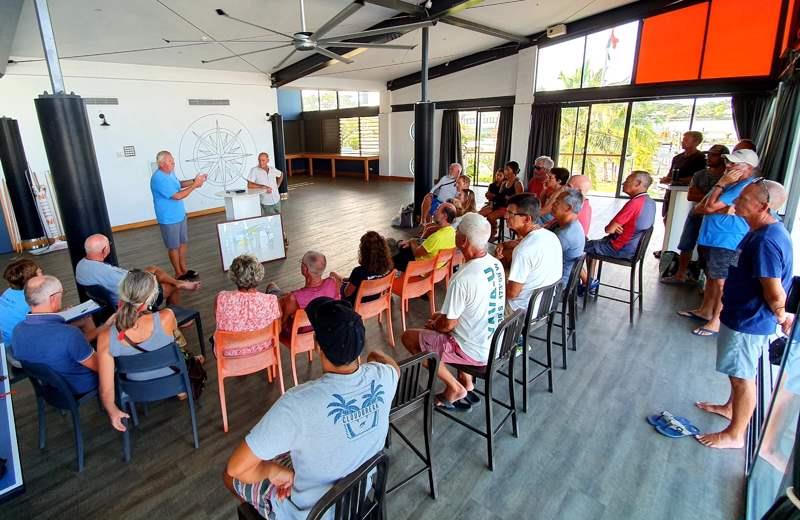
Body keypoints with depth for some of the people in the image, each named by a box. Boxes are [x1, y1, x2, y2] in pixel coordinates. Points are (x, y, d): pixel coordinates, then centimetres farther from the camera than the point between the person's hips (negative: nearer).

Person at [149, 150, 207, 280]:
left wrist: (194, 181, 5)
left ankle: (184, 268, 31)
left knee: (183, 242, 17)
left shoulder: (170, 172, 2)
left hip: (180, 215, 9)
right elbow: (178, 196, -28)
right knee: (174, 246, 5)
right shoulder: (159, 179, -27)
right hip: (169, 219, -9)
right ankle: (179, 274, 18)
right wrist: (194, 185, -23)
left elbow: (178, 184, 21)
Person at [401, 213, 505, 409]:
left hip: (476, 352, -8)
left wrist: (433, 325, 2)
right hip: (495, 343, 8)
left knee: (408, 337, 5)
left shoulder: (462, 278, -30)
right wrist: (442, 316, 12)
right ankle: (466, 382, 26)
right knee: (439, 319, 28)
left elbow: (448, 325, -20)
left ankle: (454, 387, 11)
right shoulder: (496, 264, -5)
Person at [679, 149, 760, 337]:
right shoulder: (728, 183, 15)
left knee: (721, 281, -4)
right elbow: (698, 208, 9)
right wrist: (721, 210, -10)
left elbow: (710, 207, -21)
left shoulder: (745, 187, -16)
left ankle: (716, 321, 3)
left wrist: (721, 183, -12)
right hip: (710, 237, 10)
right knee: (711, 277, 19)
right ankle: (705, 310, 32)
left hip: (727, 241, -10)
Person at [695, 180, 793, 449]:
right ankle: (731, 407, 47)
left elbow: (775, 293, -25)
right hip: (743, 315, 10)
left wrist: (780, 316, -7)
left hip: (750, 321, -10)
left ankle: (735, 434, 21)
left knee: (742, 376, 5)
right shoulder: (765, 231, 4)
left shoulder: (766, 241, -29)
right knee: (739, 372, 26)